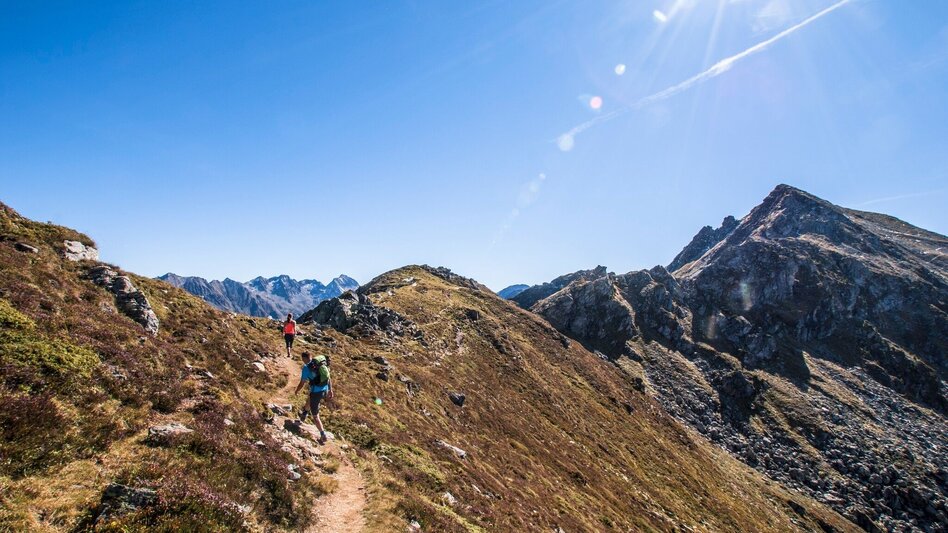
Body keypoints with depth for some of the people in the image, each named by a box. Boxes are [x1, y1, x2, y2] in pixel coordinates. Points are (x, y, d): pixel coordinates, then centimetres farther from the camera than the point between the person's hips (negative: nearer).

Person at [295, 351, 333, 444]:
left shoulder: (306, 367, -11)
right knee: (310, 401, 37)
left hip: (316, 392, -7)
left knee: (315, 416, 9)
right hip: (325, 390, 7)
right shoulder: (322, 363, 5)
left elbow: (302, 384, -7)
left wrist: (296, 392, 12)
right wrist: (330, 390, 15)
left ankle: (323, 435, 6)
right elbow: (328, 378, 8)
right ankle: (303, 415, 62)